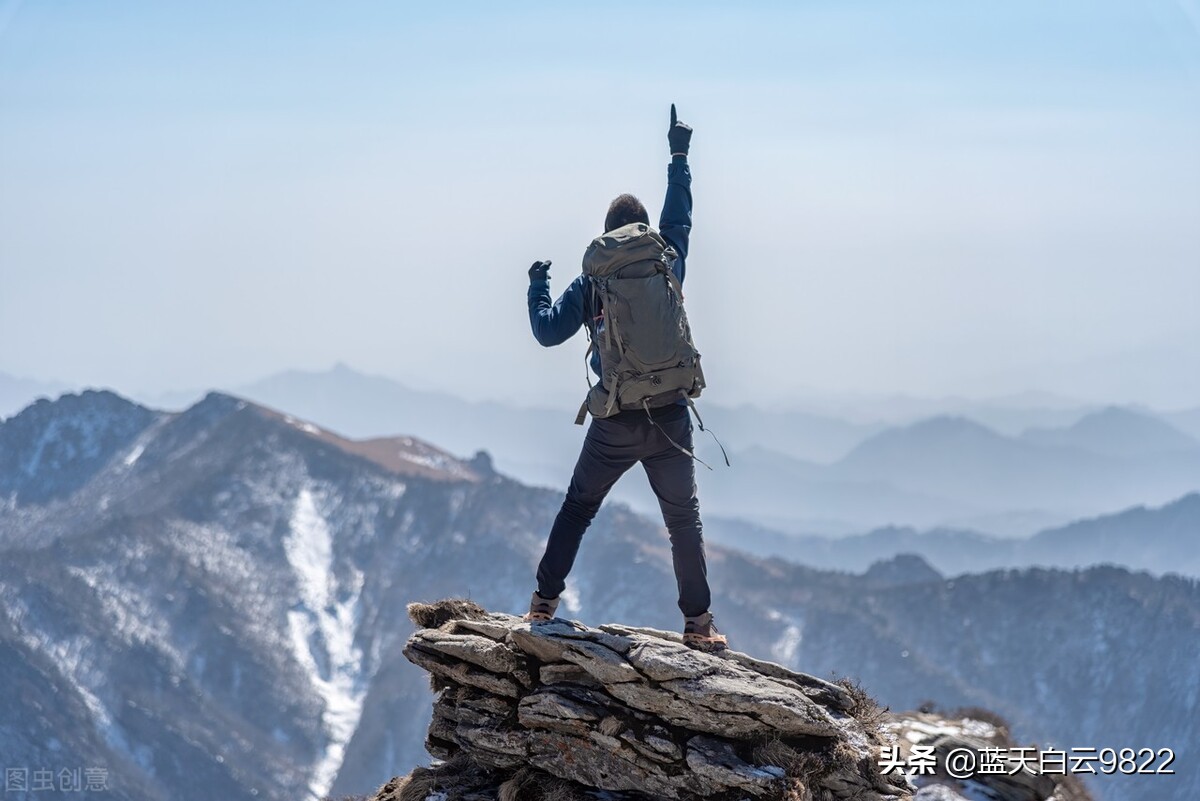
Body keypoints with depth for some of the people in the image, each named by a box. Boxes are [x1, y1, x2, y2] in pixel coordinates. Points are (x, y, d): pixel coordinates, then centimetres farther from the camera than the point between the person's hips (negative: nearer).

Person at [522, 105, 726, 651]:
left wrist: (537, 288, 19)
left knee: (576, 510, 16)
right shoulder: (668, 266, 1)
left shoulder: (590, 283, -2)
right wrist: (679, 157, 26)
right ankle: (698, 624, 6)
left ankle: (544, 603, 12)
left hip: (614, 425, 0)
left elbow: (548, 332, 1)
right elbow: (678, 218, 17)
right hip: (670, 419, 0)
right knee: (684, 521, 8)